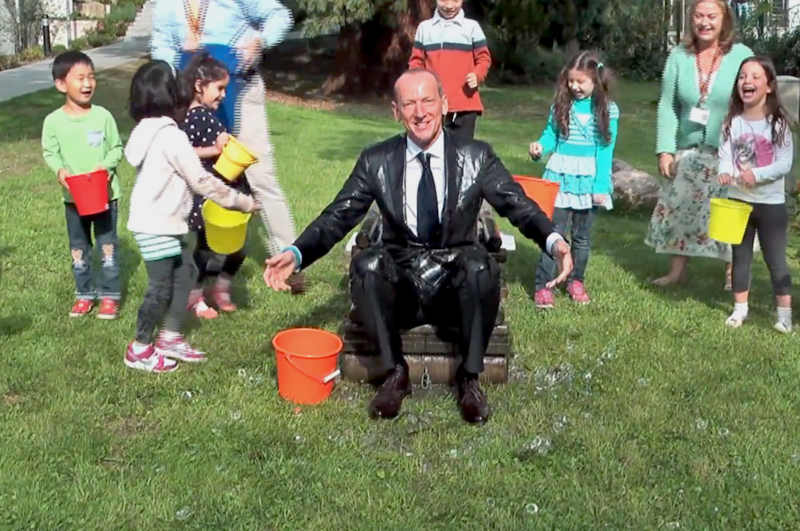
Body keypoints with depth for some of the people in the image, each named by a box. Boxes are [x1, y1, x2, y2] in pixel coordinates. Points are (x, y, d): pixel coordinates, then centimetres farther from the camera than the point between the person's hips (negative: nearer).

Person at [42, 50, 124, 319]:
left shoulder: (103, 116, -9)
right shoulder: (53, 121, -8)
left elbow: (117, 147, -1)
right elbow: (50, 152, 2)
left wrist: (107, 165, -19)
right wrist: (59, 169, -18)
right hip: (73, 196, 2)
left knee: (107, 244, 6)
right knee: (78, 247, 13)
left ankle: (110, 294, 19)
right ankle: (84, 293, 28)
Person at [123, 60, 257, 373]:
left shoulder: (149, 132, 11)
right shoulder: (171, 136, -19)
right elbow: (201, 181, -17)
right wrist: (242, 201, -9)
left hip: (164, 223, 10)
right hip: (156, 226, -10)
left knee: (185, 274, 16)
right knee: (161, 288, 0)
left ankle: (170, 339, 24)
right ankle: (139, 350, 12)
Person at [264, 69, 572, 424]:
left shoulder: (477, 157, -1)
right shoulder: (376, 161, 0)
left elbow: (519, 206, -8)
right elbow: (337, 217, -2)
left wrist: (553, 241, -29)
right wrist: (297, 254, -20)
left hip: (457, 282, 0)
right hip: (399, 283, 1)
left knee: (481, 265, -33)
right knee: (365, 264, -30)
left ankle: (470, 378, -13)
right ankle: (395, 371, -10)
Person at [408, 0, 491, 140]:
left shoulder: (471, 26, 6)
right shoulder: (424, 27, 12)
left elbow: (483, 57, 8)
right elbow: (417, 60, 15)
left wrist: (477, 75, -13)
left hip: (465, 105, -2)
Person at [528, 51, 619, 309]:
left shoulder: (608, 110, -4)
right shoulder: (561, 104, 1)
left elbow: (605, 149, -6)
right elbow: (551, 133, 5)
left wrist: (600, 186, -9)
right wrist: (540, 146, -18)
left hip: (588, 180, 0)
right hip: (560, 177, 0)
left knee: (582, 235, 12)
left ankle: (576, 281, 27)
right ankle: (543, 286, 0)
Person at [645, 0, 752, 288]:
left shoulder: (742, 56, -7)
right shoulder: (679, 56, -1)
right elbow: (667, 106, 0)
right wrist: (665, 149, -6)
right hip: (688, 151, 3)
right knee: (678, 210, 9)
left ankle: (732, 273, 19)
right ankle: (677, 270, 24)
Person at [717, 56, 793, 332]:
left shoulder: (778, 122, -8)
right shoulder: (732, 122, -1)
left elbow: (785, 163, -13)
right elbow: (725, 154, -9)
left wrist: (757, 174, -27)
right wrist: (725, 172, -31)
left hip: (771, 203, -3)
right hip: (738, 200, 3)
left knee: (775, 259, 5)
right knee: (740, 256, 14)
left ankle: (785, 313, 15)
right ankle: (740, 308, 26)